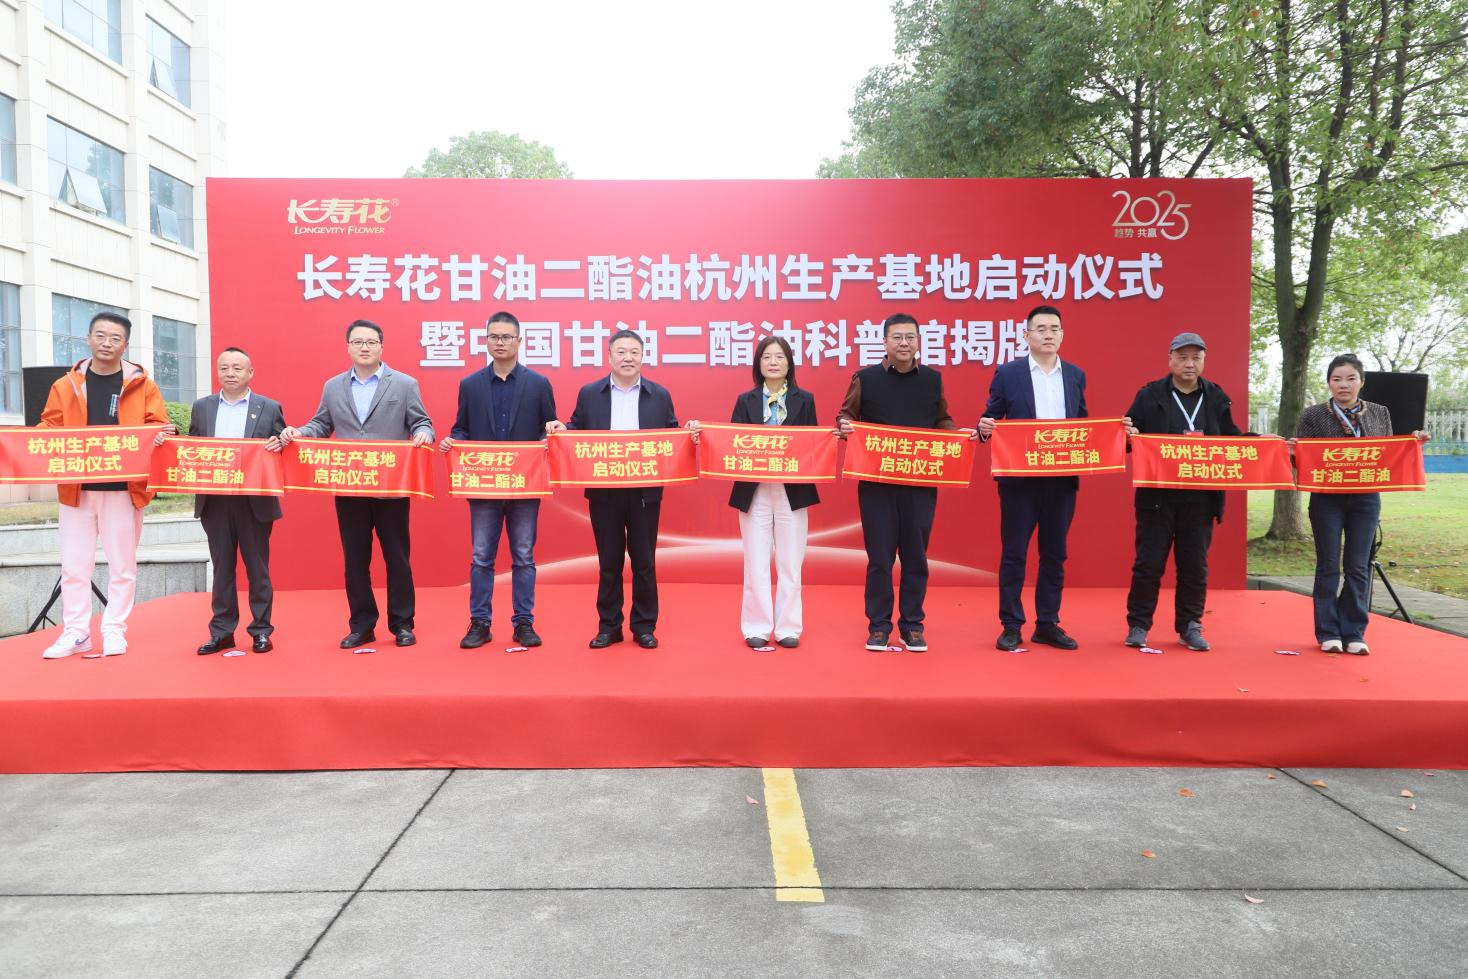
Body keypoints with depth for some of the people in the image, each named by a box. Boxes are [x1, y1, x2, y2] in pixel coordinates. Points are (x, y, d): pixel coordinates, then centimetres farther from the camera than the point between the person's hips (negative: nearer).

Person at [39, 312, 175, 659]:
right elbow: (49, 429, 7)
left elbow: (156, 427, -1)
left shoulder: (142, 386, 3)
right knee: (74, 565, 5)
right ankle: (76, 632, 14)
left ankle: (114, 631, 14)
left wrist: (162, 435, -23)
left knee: (122, 565, 4)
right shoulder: (65, 386, 9)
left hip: (123, 489, -2)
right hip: (75, 488, 2)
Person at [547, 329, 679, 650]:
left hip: (645, 491, 0)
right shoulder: (589, 394, 6)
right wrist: (562, 429, -12)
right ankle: (608, 626, 19)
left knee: (644, 561, 6)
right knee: (608, 561, 8)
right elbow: (577, 433, 9)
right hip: (604, 491, 0)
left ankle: (644, 626, 17)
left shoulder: (660, 395, 5)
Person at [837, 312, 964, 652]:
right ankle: (879, 625, 15)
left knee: (915, 555, 7)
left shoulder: (933, 379, 7)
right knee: (879, 555, 3)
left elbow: (942, 421, 15)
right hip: (876, 480, -2)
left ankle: (912, 625, 19)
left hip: (921, 481, 2)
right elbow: (846, 414, 6)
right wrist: (844, 425, -16)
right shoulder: (865, 378, -1)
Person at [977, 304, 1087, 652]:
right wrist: (984, 427, -22)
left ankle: (1048, 624, 20)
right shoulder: (1008, 374, -1)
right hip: (1020, 478, -3)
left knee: (1054, 554, 10)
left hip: (1062, 479, 4)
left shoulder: (1075, 375, 10)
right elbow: (991, 421, 0)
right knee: (1013, 554, 3)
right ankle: (1011, 626, 12)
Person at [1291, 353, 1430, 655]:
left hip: (1366, 499, 2)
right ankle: (1328, 633, 11)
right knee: (1328, 566, 2)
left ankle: (1353, 633, 12)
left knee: (1358, 567, 4)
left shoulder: (1379, 413, 7)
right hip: (1326, 499, -2)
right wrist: (1292, 452, -21)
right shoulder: (1312, 415, -1)